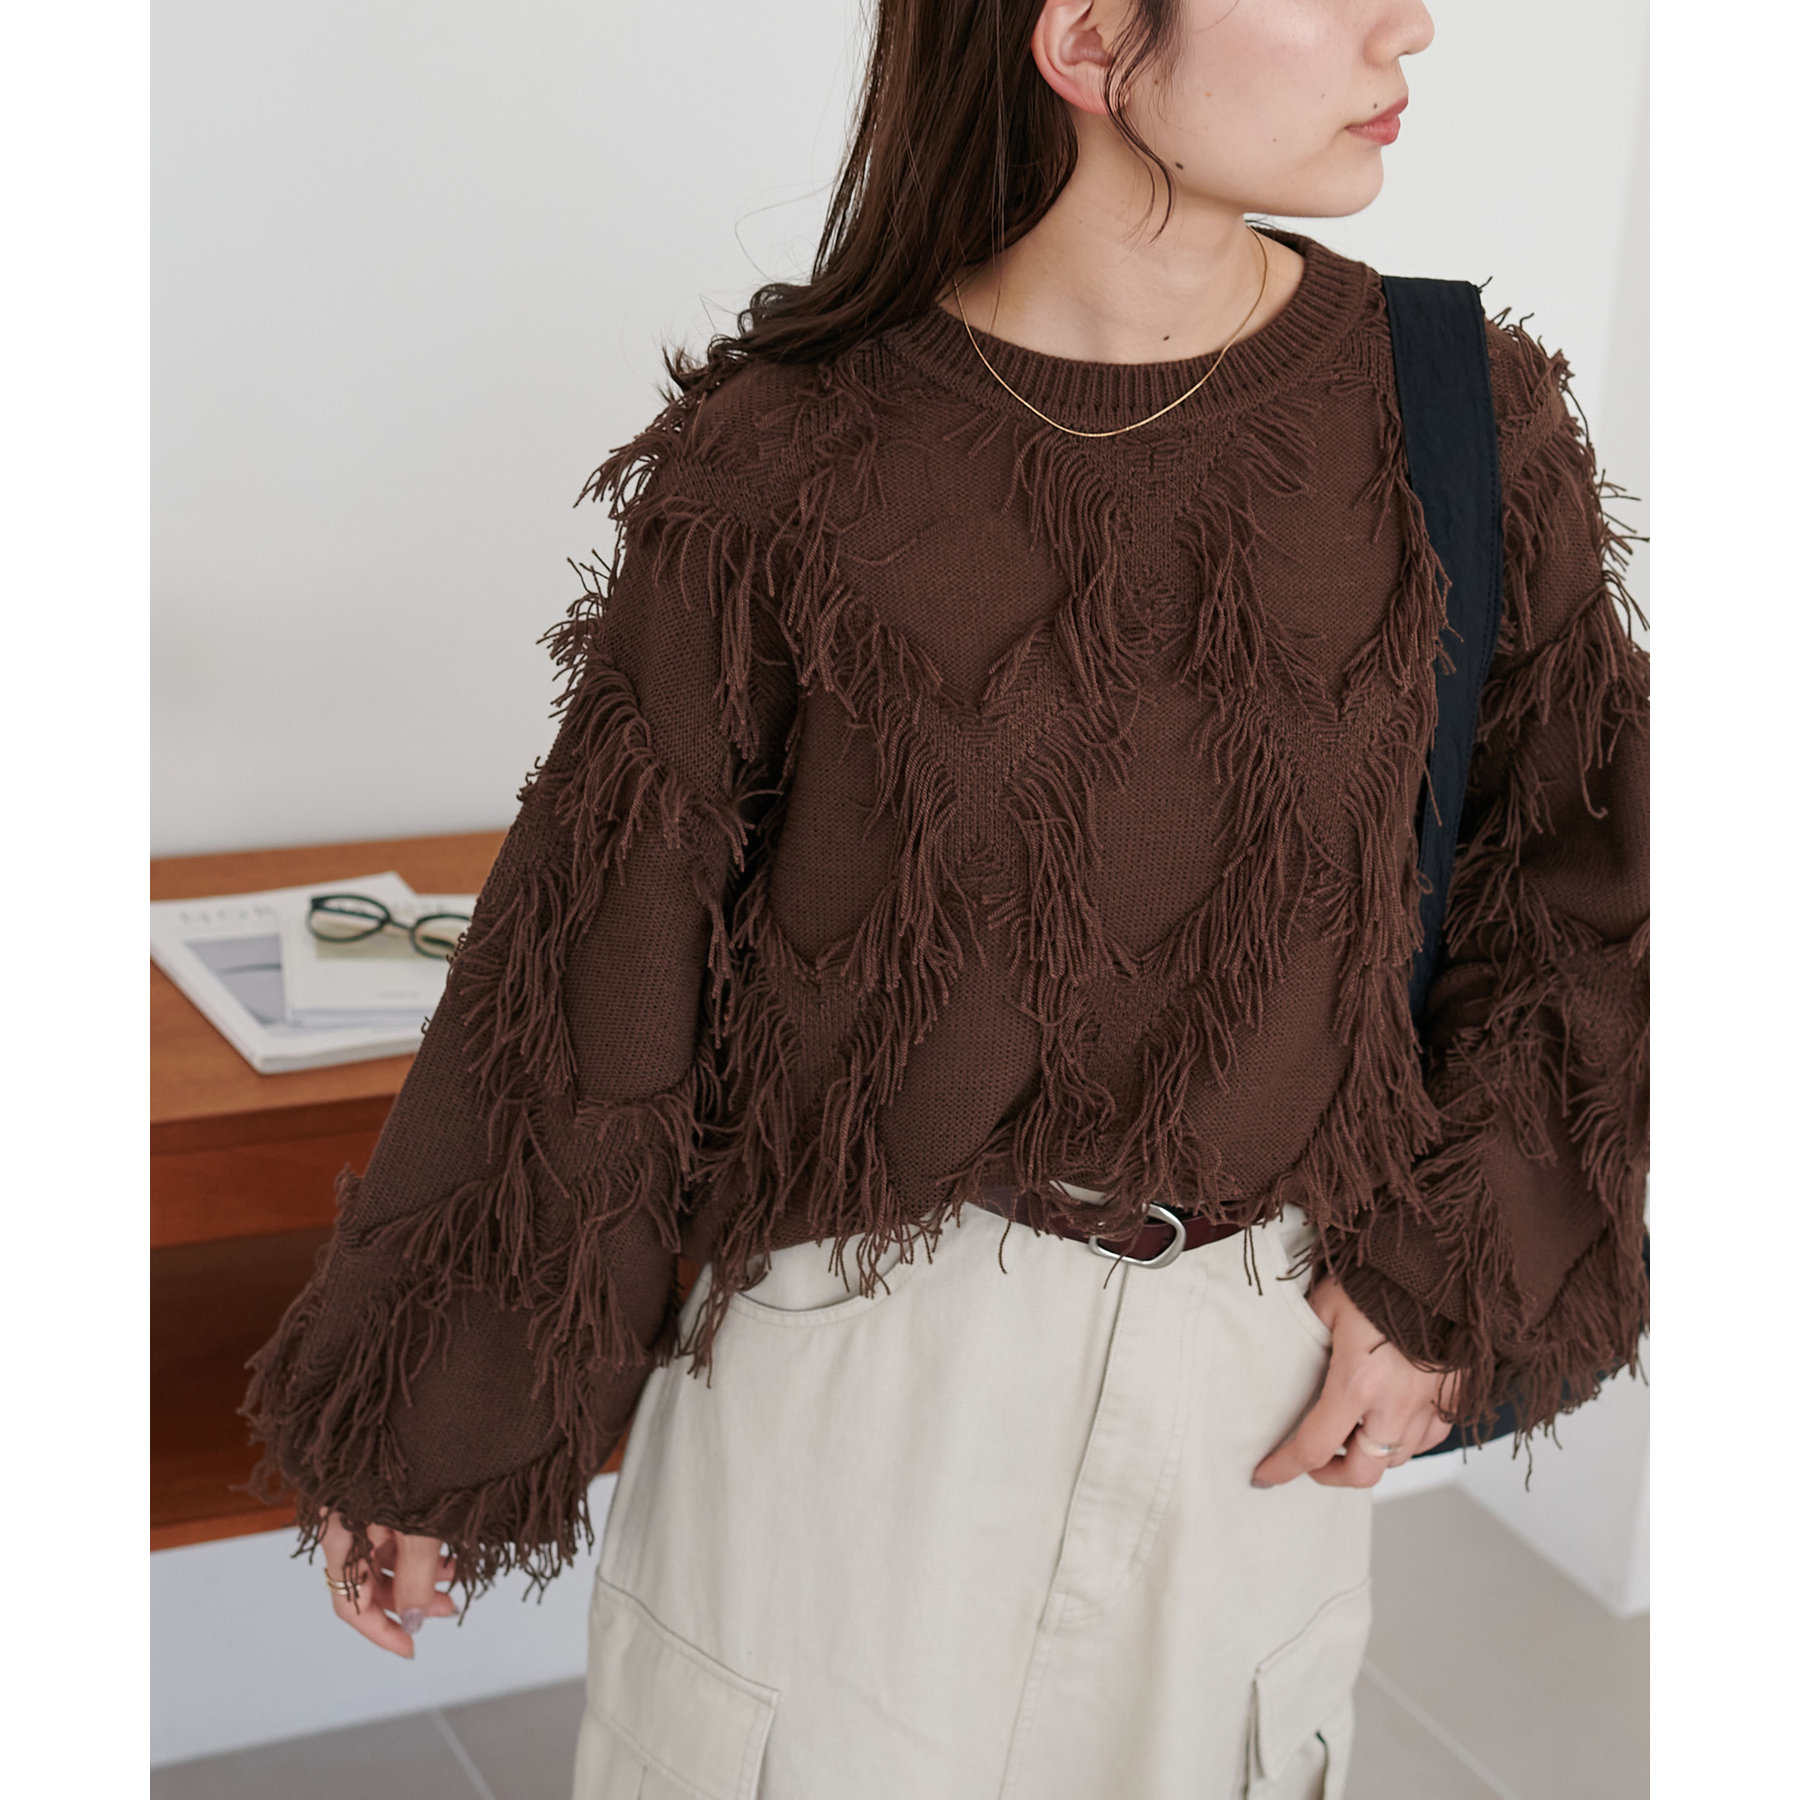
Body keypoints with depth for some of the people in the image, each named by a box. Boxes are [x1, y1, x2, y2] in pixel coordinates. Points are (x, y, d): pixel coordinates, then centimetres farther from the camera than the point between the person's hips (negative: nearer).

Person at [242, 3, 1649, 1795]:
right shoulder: (778, 463, -12)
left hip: (1258, 1379, 2)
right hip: (846, 1359, -2)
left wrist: (1460, 1270, -4)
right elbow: (584, 983, -5)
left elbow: (1590, 856, 6)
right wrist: (405, 1428, 1)